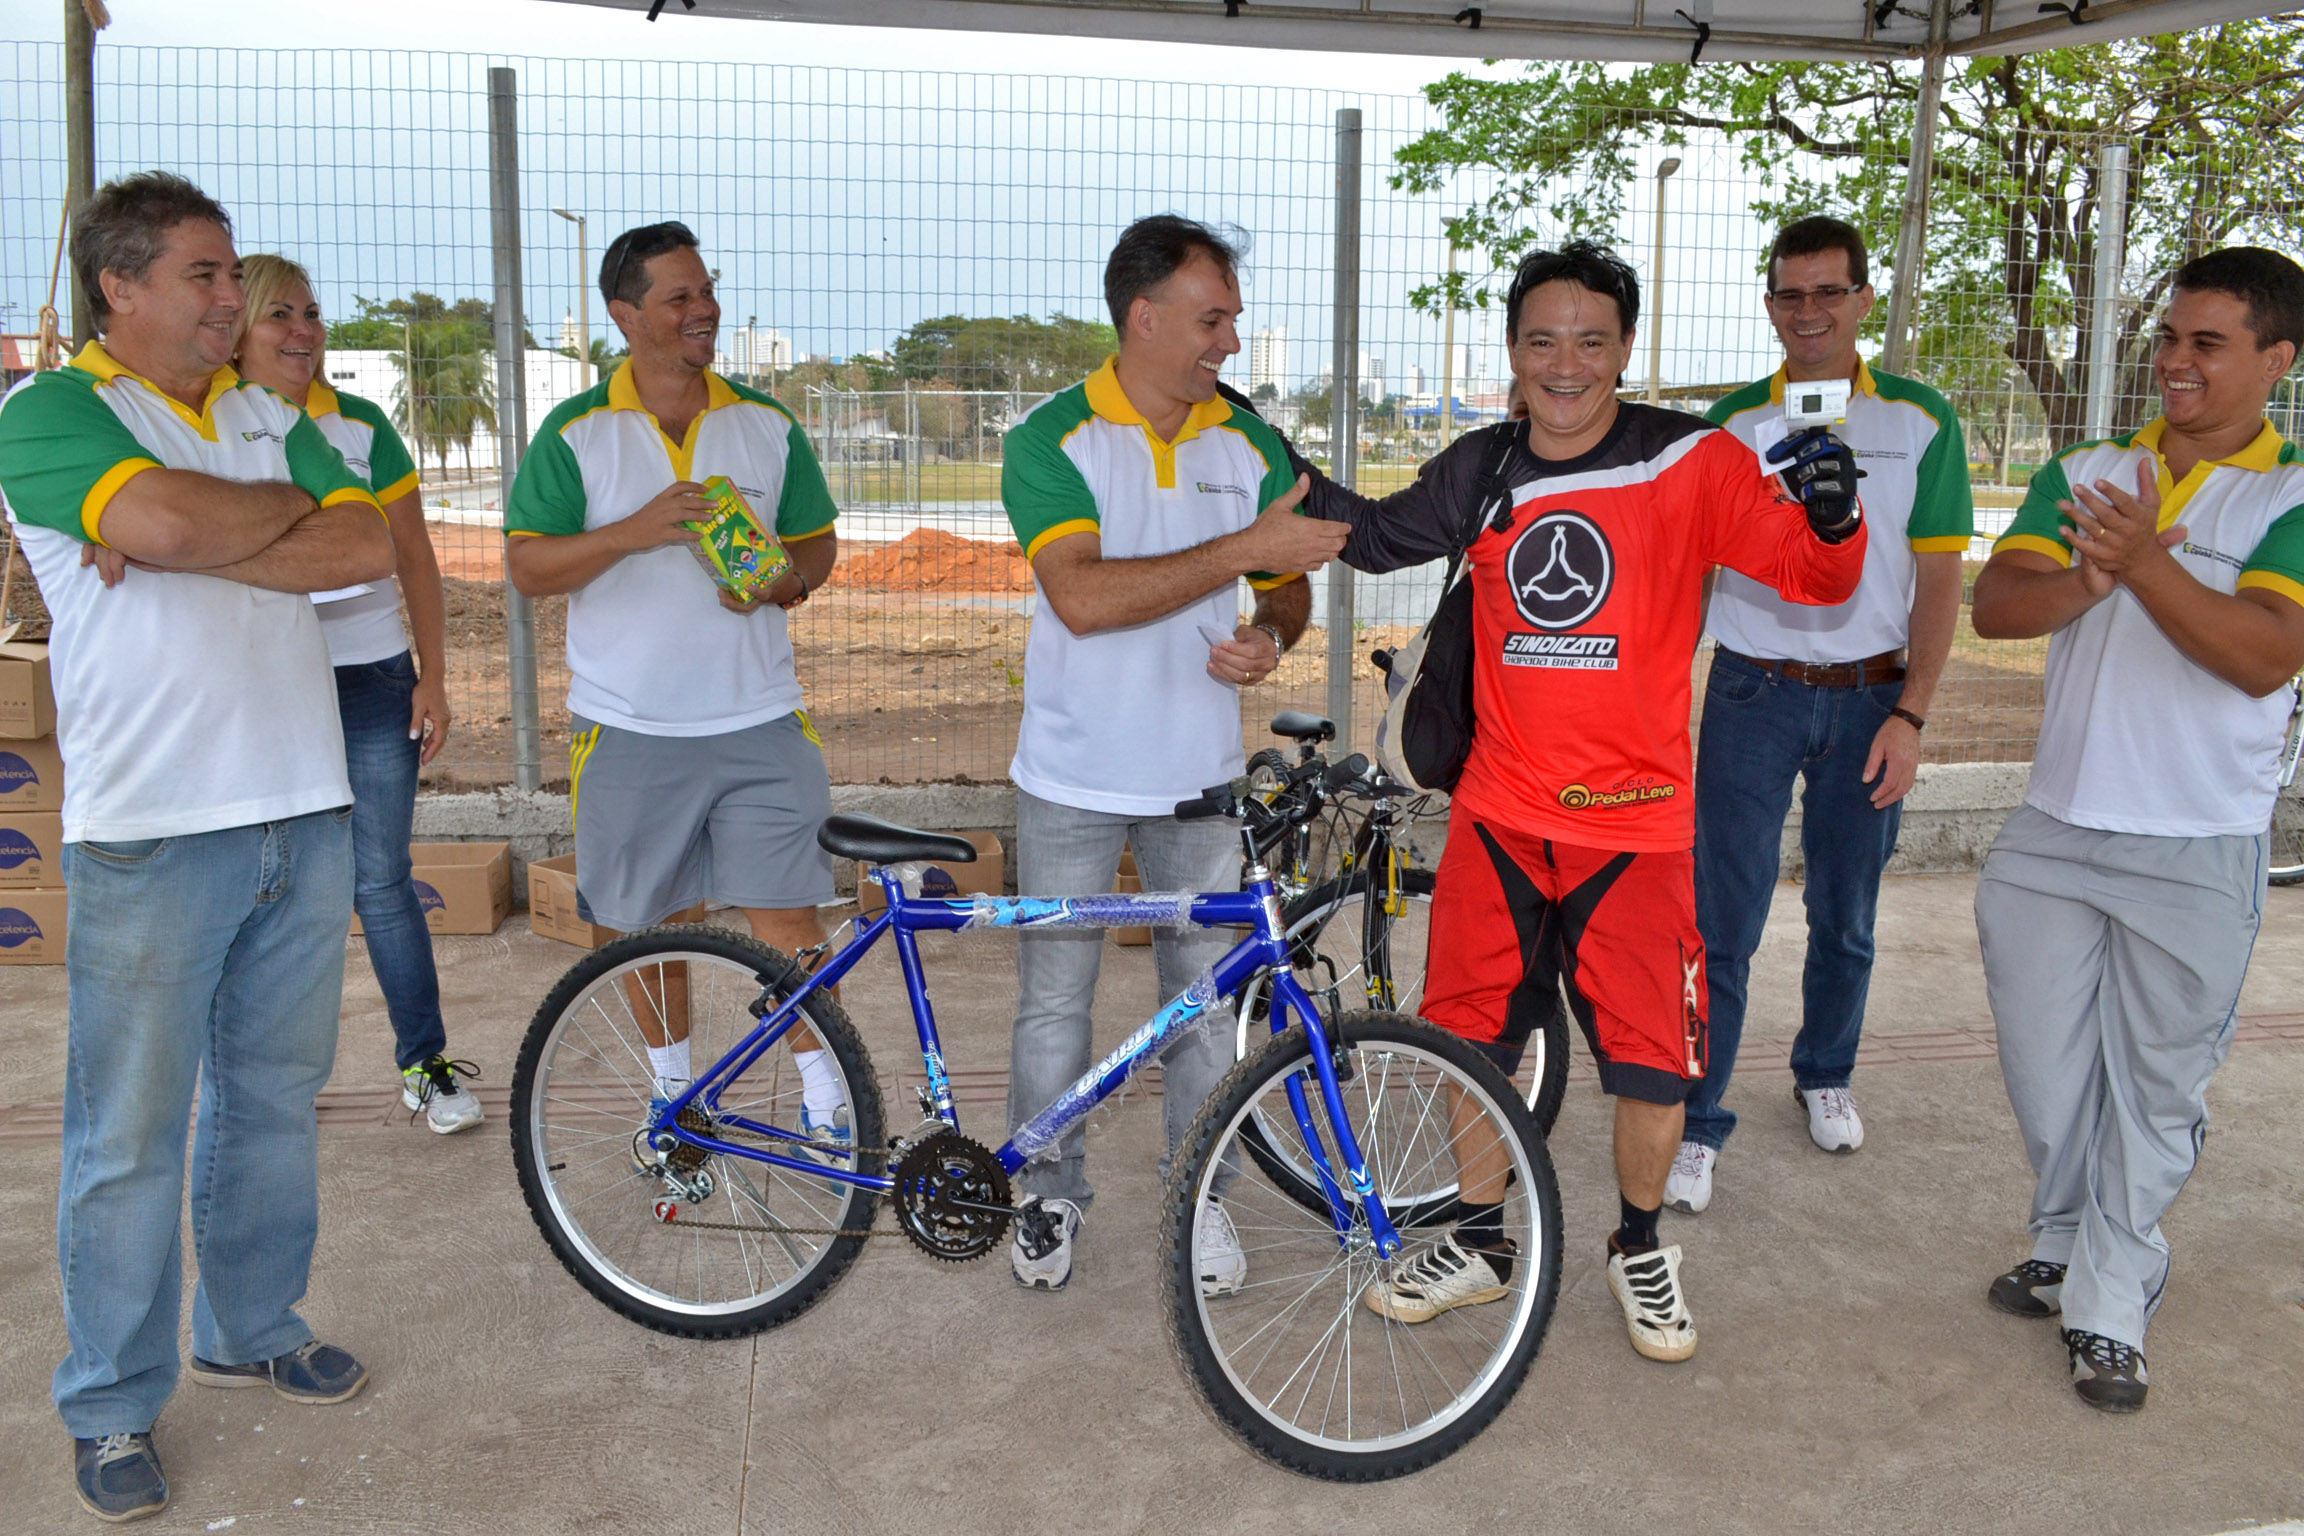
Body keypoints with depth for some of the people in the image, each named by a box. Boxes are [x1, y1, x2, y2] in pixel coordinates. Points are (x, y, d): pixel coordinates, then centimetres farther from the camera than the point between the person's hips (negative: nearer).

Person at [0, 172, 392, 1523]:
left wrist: (198, 546, -11)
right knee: (131, 1135, 3)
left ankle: (253, 1331, 33)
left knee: (275, 1097, 16)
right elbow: (161, 518, -23)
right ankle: (114, 1408, 18)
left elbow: (370, 546, -2)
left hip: (306, 813, 6)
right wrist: (288, 508, -4)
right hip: (152, 831, -5)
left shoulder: (275, 416, 14)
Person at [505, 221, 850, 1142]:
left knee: (787, 914, -3)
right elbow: (527, 568, -4)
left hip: (759, 723, 1)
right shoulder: (574, 433, 0)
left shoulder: (769, 426, 7)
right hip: (629, 727, 0)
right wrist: (635, 531, -20)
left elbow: (819, 543, 13)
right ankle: (675, 1088, 31)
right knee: (648, 922, 11)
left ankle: (823, 1093, 11)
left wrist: (782, 580, -10)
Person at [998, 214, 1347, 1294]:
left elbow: (1286, 587, 13)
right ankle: (1049, 1194, 28)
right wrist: (1245, 546, -25)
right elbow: (1084, 597, -22)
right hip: (1072, 778, -2)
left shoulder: (1249, 445, 4)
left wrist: (1267, 636, -12)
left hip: (1199, 777, 3)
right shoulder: (1053, 437, -8)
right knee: (1054, 1001, 8)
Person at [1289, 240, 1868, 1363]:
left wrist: (1833, 515, -31)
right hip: (1499, 814, 3)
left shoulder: (1693, 463, -7)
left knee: (1652, 1061, 4)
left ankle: (1639, 1248, 31)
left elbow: (1815, 579, -10)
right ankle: (1477, 1244, 33)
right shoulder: (1481, 471, 4)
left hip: (1635, 823, -3)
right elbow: (1375, 537, 20)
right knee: (1470, 1038, 11)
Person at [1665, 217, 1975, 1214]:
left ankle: (1825, 1078, 36)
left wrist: (1909, 715, -7)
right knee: (1723, 924, -3)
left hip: (1869, 700, 1)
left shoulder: (1920, 420, 2)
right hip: (1751, 694, -1)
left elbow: (1940, 577, 1)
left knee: (1846, 917, 14)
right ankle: (1697, 1125, 6)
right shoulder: (1730, 423, 3)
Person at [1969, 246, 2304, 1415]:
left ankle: (2110, 1305, 21)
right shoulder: (2086, 474, 7)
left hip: (2196, 850, -3)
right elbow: (1994, 605, -5)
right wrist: (2095, 575, -24)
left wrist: (2144, 561, -31)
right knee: (2044, 1065, 14)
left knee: (2156, 1085, 7)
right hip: (2053, 834, 4)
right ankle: (2066, 1245, 37)